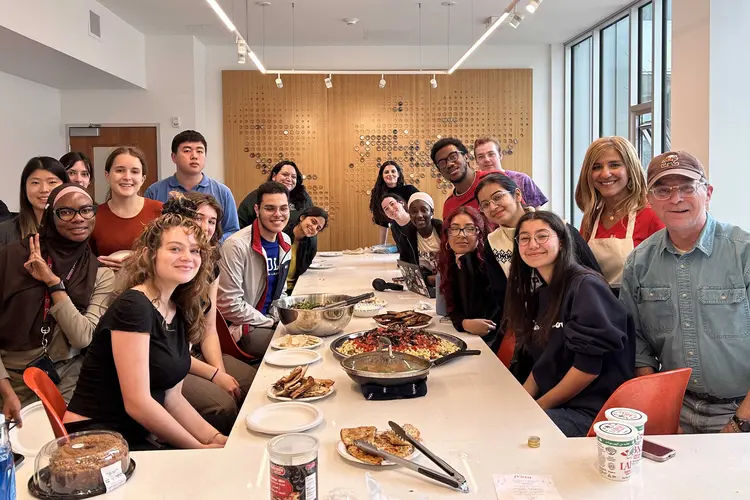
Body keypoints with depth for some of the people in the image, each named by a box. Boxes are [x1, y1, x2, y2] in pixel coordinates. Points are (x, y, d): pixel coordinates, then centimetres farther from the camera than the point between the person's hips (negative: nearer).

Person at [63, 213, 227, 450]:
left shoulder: (180, 314, 6)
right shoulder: (132, 306, -18)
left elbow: (172, 398, 7)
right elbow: (137, 403, -21)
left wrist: (216, 439, -6)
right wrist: (199, 448, -13)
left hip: (134, 437, 8)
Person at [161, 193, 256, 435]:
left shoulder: (210, 267, 7)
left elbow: (209, 330, 7)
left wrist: (222, 372, -11)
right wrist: (214, 375, -16)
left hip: (198, 354, 7)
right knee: (222, 404, -27)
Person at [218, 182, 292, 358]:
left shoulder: (285, 241, 5)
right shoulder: (236, 245, -19)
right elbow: (229, 305, -21)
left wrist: (281, 317, -2)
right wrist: (272, 323, -13)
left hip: (272, 320, 8)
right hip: (243, 329, -8)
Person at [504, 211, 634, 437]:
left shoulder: (586, 286, -12)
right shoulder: (540, 295, 13)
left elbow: (589, 366, -17)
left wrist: (539, 406, -9)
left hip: (591, 411, -7)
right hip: (557, 406, 8)